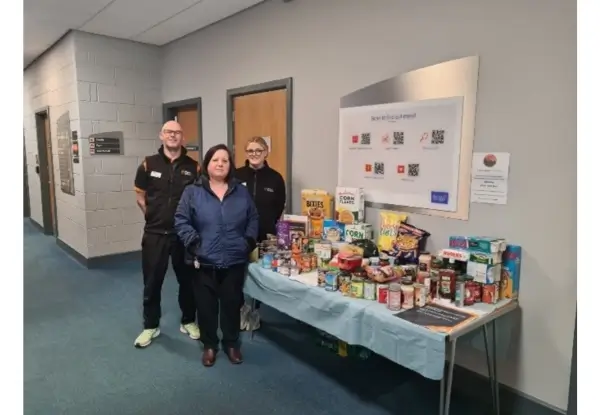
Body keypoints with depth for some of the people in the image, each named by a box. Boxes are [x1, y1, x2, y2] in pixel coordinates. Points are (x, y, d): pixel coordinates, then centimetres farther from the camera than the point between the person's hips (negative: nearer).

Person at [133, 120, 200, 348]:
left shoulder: (193, 167, -3)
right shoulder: (148, 165, -1)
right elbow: (140, 197, 8)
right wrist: (155, 217, 5)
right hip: (155, 233, 0)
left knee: (187, 279, 13)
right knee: (152, 282, 10)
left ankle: (188, 322, 32)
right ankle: (150, 326, 28)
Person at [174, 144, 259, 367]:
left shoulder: (241, 192, 6)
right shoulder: (192, 192, -1)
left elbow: (253, 219, 10)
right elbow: (181, 221, -4)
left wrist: (249, 241, -2)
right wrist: (194, 243, -14)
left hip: (235, 262, 2)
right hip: (205, 262, -1)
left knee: (232, 304, 12)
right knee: (206, 305, 9)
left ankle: (231, 343, 31)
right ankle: (209, 345, 29)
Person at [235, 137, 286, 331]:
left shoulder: (275, 178, -1)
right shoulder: (236, 175, -4)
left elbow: (279, 208, 4)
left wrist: (268, 226, 0)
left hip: (264, 236, 1)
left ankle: (255, 311, 29)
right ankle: (240, 308, 27)